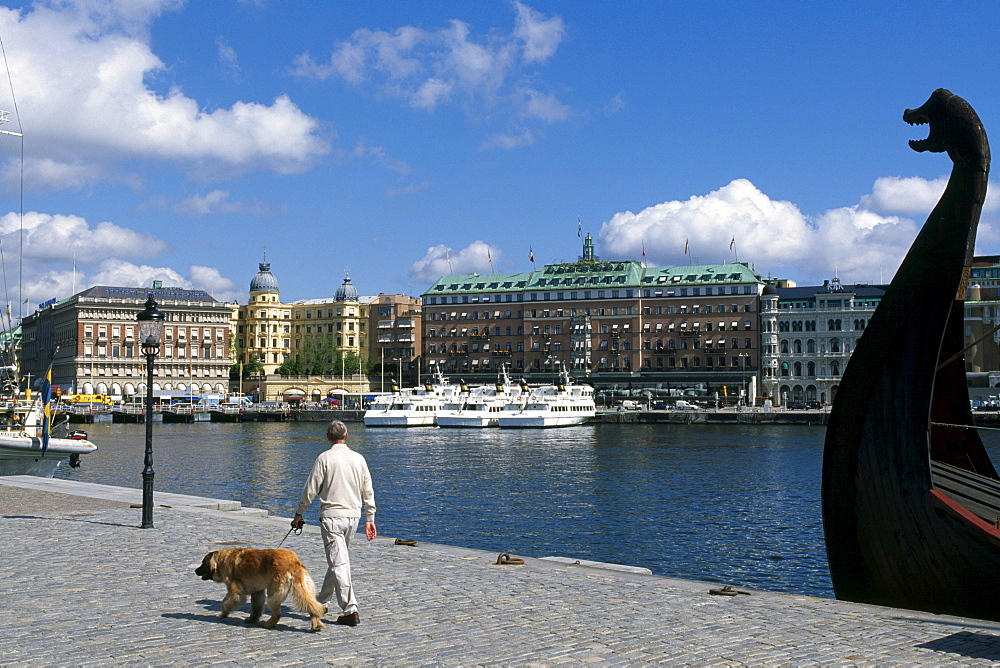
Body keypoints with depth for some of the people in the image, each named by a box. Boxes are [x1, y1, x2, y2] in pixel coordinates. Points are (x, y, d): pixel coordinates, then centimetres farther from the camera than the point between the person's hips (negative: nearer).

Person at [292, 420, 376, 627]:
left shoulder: (325, 458, -8)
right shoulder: (359, 459, 6)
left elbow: (310, 489, -7)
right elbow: (368, 492, 9)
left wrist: (298, 514, 5)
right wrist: (370, 519, 16)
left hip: (331, 516, -5)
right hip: (353, 517, 6)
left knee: (339, 563, -7)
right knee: (338, 560, 18)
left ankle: (350, 611, -13)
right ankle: (321, 601, 33)